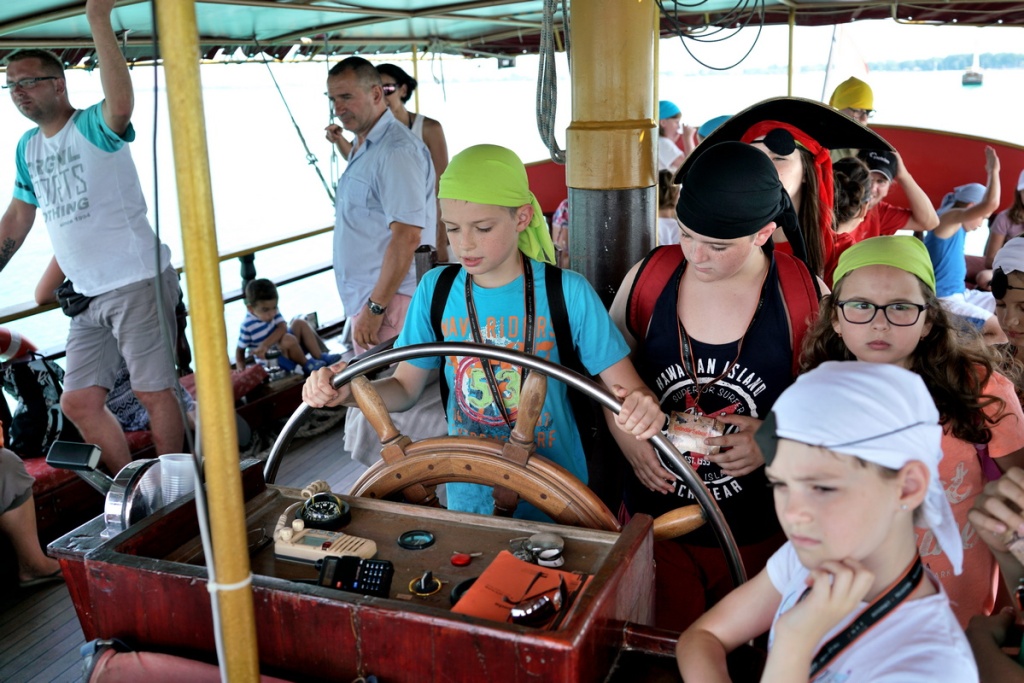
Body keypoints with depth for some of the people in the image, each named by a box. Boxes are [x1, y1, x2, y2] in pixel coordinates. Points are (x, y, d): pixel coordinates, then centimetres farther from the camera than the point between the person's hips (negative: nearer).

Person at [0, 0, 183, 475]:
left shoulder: (93, 128, -9)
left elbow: (121, 104, -34)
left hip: (139, 283, -8)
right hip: (89, 295, 8)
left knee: (154, 393, -2)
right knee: (79, 404, 9)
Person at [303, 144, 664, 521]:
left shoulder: (568, 293, -16)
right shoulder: (436, 289, -6)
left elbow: (628, 388, -15)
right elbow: (405, 387, 2)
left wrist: (642, 406, -38)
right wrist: (346, 390, -17)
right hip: (467, 496, 3)